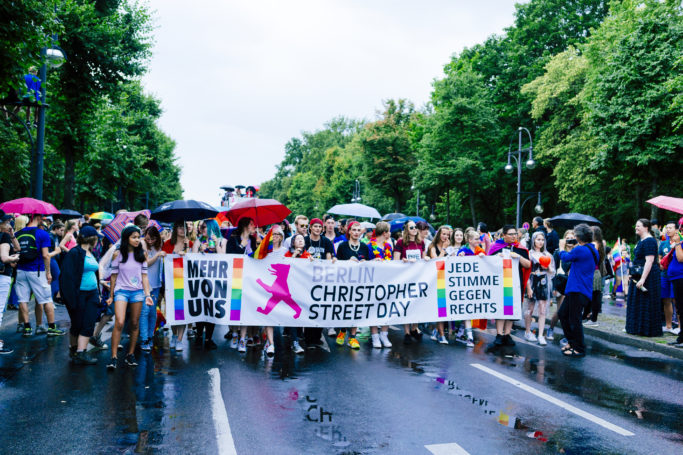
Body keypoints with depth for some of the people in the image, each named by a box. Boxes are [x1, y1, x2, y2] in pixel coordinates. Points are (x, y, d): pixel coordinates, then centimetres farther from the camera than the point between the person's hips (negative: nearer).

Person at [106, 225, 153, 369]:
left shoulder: (142, 255, 6)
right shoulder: (118, 254, 0)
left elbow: (144, 276, 7)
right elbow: (114, 276, 6)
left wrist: (148, 295, -1)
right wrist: (111, 296, 10)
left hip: (137, 292, 3)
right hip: (121, 291, -2)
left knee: (135, 324, 5)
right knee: (119, 323, -15)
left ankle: (130, 355, 17)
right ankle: (114, 357, -12)